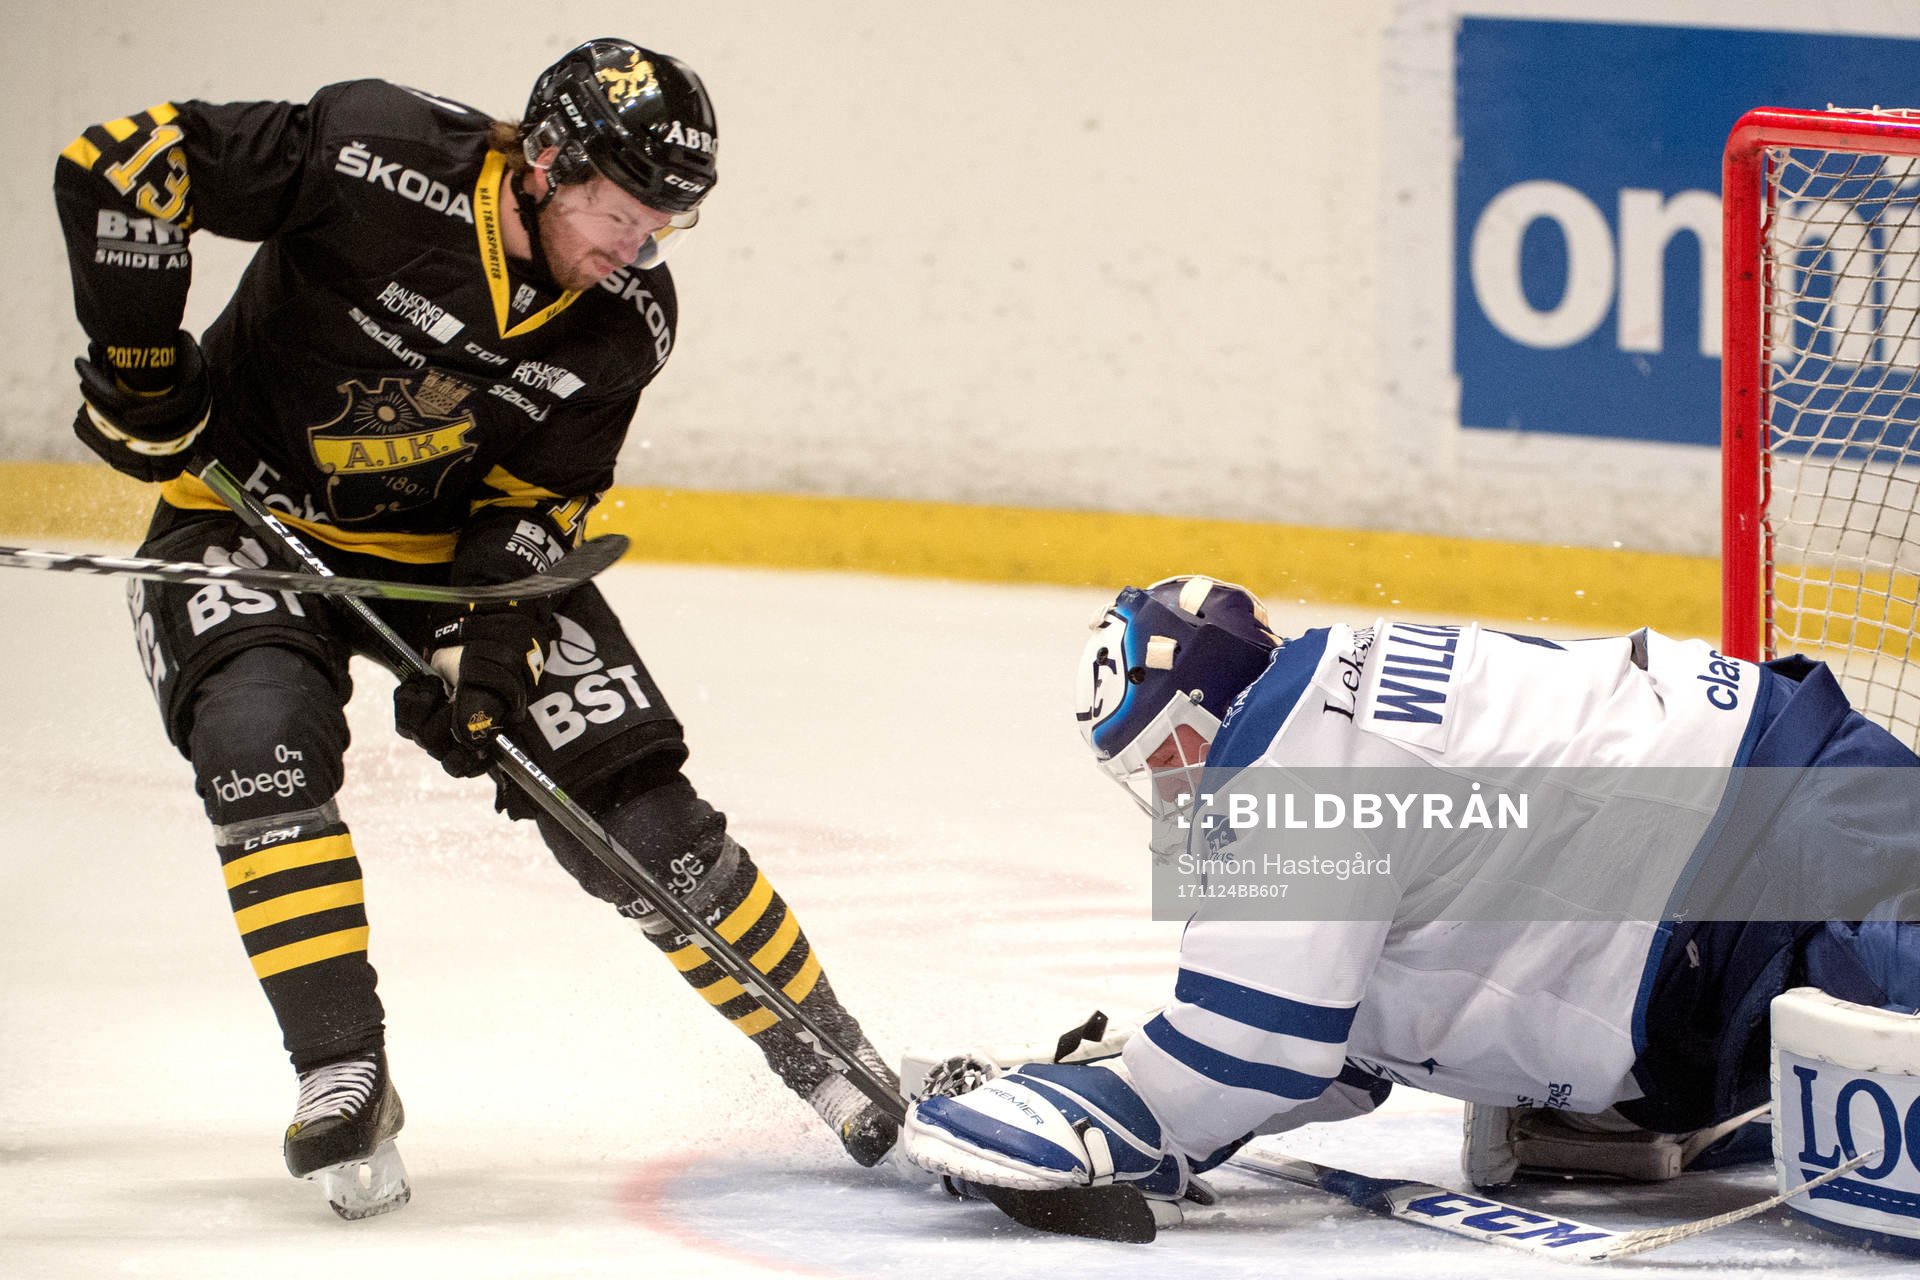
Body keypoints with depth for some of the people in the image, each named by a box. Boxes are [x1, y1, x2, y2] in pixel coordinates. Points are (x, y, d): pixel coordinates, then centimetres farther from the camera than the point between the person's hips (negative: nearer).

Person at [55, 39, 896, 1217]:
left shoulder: (627, 320, -13)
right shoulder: (380, 161, -29)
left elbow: (540, 495, -3)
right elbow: (118, 166, -27)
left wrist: (484, 635, -19)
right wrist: (139, 368, -20)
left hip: (457, 543, 3)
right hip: (253, 515, -3)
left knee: (634, 806, -4)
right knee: (264, 741, -30)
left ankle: (837, 1062, 10)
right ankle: (344, 1084, -23)